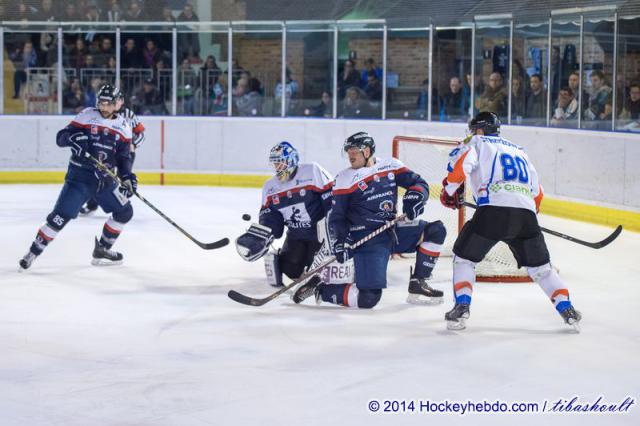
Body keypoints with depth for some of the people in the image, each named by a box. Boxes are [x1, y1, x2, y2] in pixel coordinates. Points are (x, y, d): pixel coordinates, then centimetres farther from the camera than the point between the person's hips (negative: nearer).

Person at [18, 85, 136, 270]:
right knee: (61, 215, -14)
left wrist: (127, 177, -8)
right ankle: (33, 252, -6)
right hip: (79, 176, -5)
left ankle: (102, 249, 22)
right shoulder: (86, 116, -3)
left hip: (105, 179, 5)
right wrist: (72, 137, -27)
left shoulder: (123, 126, 7)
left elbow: (124, 156, 8)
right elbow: (60, 138, -5)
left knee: (125, 212, 6)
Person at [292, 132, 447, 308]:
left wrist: (414, 196, -13)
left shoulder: (390, 166, 7)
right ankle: (319, 289, 4)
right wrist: (339, 243, -16)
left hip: (392, 231, 5)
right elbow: (337, 216, -2)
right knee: (368, 298, -18)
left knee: (436, 230, -7)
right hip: (367, 240, -5)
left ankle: (418, 284, 1)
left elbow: (419, 183, 9)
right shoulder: (345, 178, -2)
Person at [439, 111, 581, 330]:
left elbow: (461, 163, -4)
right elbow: (537, 193, 31)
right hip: (526, 213, 4)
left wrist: (450, 190, 8)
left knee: (464, 256, 13)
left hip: (493, 209, -4)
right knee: (540, 265, 20)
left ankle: (462, 307, 0)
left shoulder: (477, 143, 17)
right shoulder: (519, 150, 33)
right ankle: (566, 308, 11)